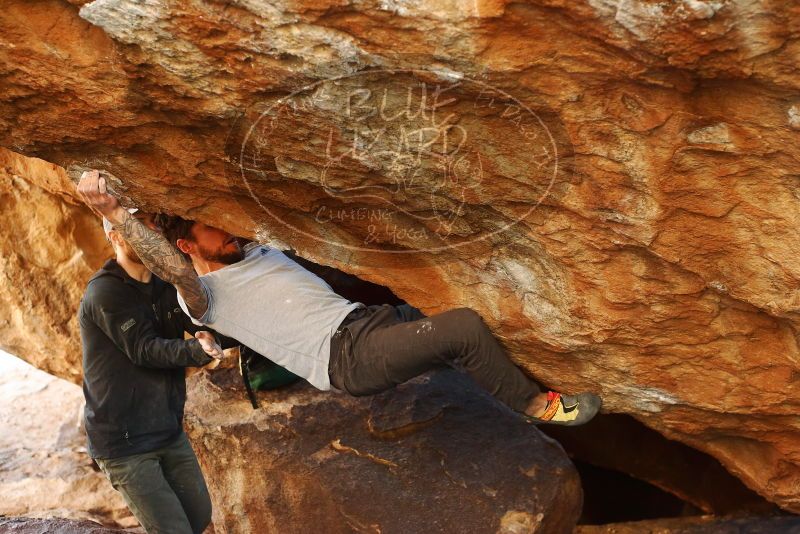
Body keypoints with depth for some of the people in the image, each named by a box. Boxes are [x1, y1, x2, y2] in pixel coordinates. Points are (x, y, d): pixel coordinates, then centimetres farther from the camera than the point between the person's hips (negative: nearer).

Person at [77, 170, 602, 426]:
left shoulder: (257, 251, 24)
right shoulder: (201, 296, 0)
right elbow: (168, 265, -20)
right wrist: (113, 211, -29)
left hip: (368, 318, 9)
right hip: (346, 356, -9)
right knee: (464, 326, -22)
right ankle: (537, 405, -1)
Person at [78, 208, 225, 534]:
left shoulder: (165, 287, 8)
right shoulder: (105, 293, -16)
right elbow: (144, 349, -22)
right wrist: (198, 350, -38)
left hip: (169, 431, 7)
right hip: (125, 442, -7)